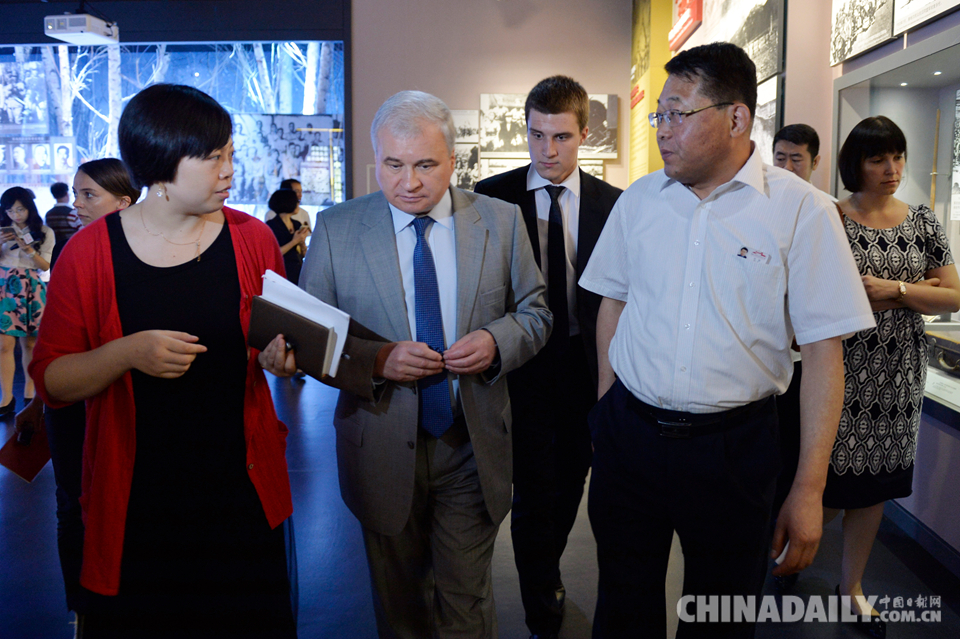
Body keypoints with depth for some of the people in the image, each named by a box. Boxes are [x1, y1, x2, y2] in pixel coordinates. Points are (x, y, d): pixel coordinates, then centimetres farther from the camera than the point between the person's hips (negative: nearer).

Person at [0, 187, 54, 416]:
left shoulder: (44, 233, 4)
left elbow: (45, 266, 0)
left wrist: (28, 249, -14)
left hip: (31, 289, 0)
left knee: (29, 343, 6)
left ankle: (29, 392, 19)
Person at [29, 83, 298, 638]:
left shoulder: (253, 239, 0)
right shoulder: (89, 251, -5)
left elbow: (282, 344, 12)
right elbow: (52, 381, -3)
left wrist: (280, 357, -11)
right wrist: (129, 352, -21)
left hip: (243, 495, 2)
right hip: (132, 505, -1)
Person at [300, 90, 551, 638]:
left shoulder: (501, 221, -1)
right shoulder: (336, 228, -5)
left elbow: (535, 313, 6)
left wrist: (497, 341, -15)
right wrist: (375, 360, -22)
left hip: (474, 449, 0)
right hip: (382, 448, 0)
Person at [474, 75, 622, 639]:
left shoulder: (610, 203, 1)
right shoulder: (493, 197, -4)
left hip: (587, 365, 3)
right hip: (523, 363, -2)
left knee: (570, 483, 18)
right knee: (535, 491, 1)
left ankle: (547, 574, 46)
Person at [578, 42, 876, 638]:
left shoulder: (802, 211, -10)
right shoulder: (639, 199, 2)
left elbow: (824, 352, -10)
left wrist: (809, 489, -11)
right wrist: (610, 413, 9)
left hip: (733, 447, -2)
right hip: (629, 431, 3)